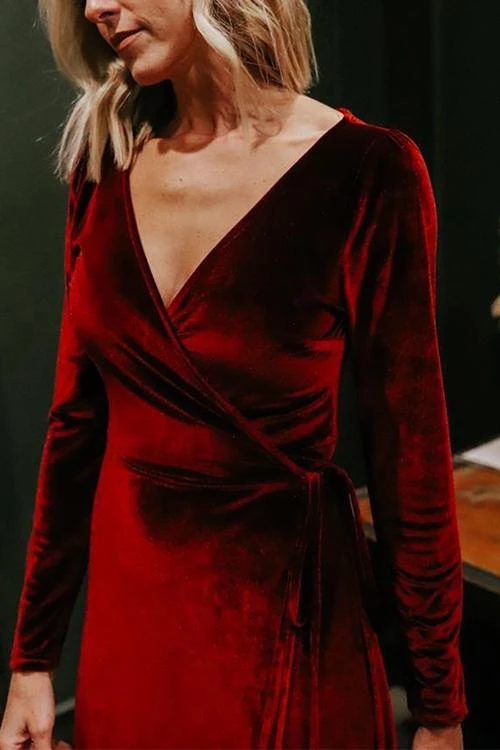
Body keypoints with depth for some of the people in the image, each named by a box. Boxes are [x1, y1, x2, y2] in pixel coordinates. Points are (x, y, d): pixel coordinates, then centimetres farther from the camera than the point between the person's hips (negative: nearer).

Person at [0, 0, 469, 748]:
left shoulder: (364, 172, -15)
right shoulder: (106, 164, -1)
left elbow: (408, 449, -10)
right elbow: (77, 421, 4)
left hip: (285, 619, -4)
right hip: (128, 610, 5)